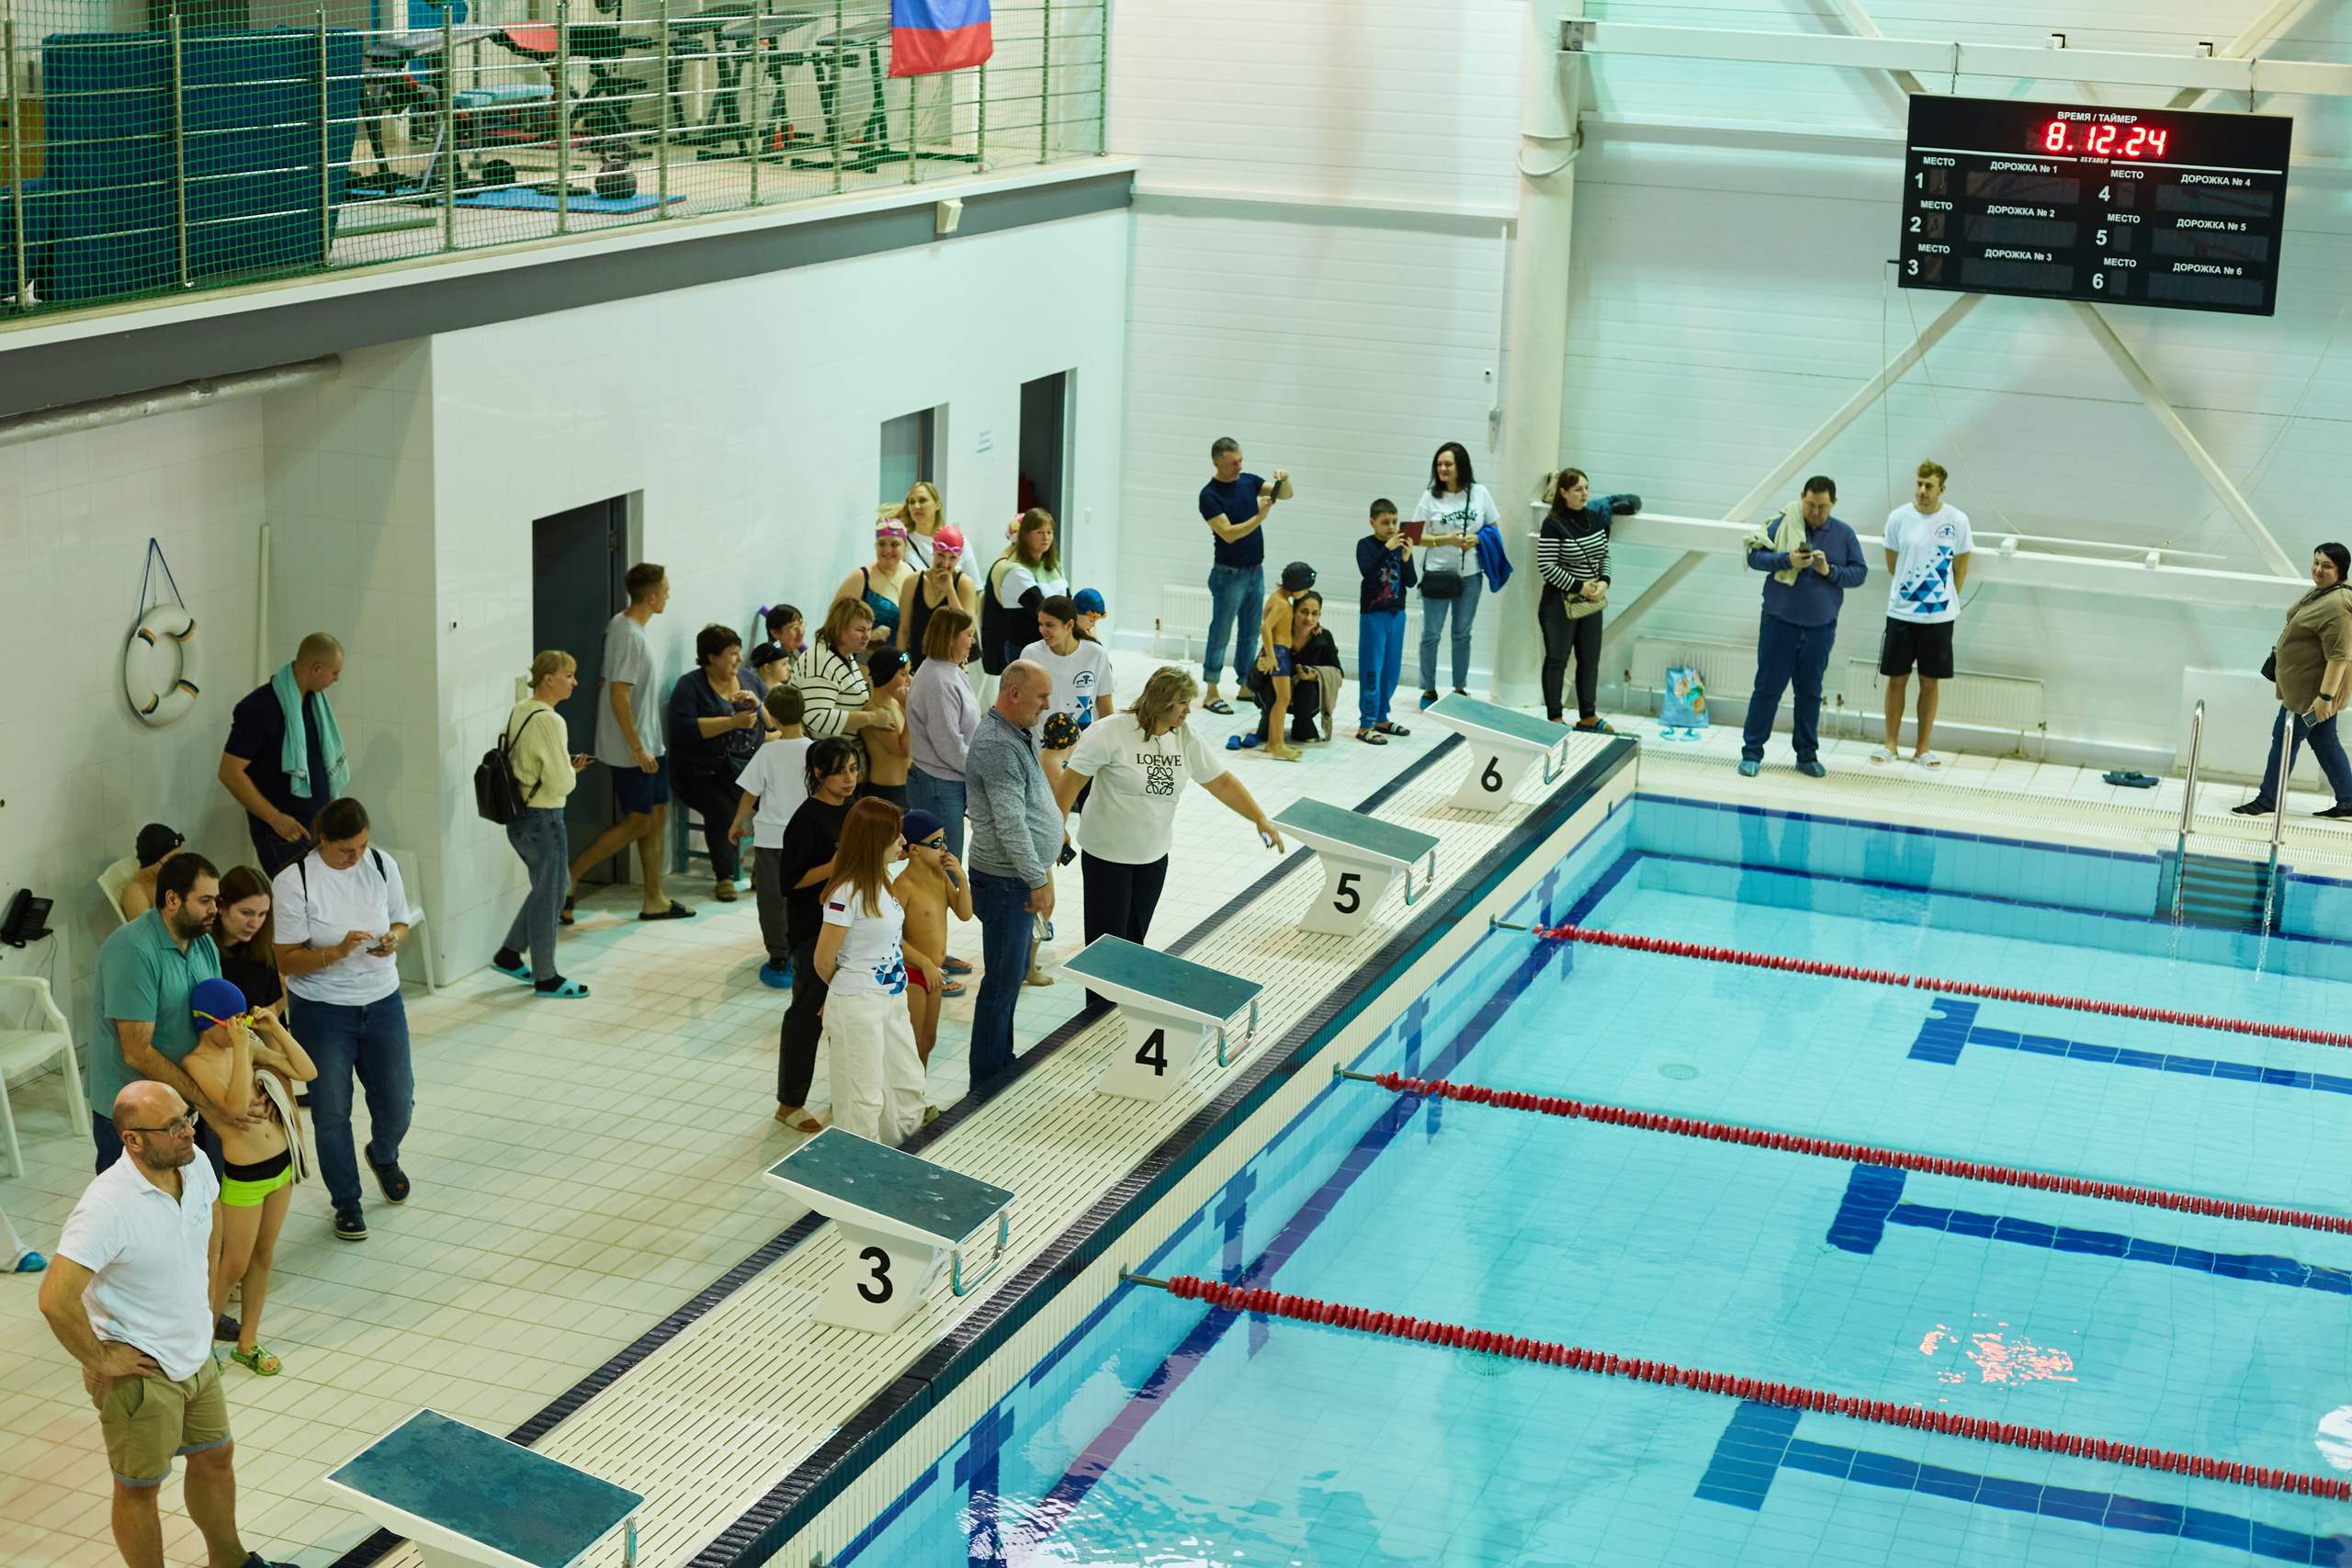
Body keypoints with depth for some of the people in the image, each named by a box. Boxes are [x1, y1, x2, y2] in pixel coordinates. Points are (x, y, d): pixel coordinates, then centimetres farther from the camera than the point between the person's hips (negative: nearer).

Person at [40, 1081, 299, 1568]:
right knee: (139, 1488, 13)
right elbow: (56, 1299, -34)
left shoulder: (194, 1166, -8)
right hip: (139, 1373, -8)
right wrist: (99, 1360, -22)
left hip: (196, 1355, 8)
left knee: (216, 1458, 25)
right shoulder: (107, 1207, -31)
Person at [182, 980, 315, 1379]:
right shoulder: (198, 1061, -17)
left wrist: (276, 1029, -8)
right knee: (234, 1264, 7)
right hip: (243, 1176, -6)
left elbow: (307, 1072, 1)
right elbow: (236, 1106, -31)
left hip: (282, 1163, 6)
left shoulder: (251, 1044, 1)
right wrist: (240, 1047, -32)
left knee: (263, 1255, 17)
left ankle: (248, 1342, 32)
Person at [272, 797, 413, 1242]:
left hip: (382, 1002, 3)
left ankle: (384, 1155, 45)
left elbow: (400, 922, 9)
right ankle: (346, 1202, 23)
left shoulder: (382, 865, -4)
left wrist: (393, 940, -15)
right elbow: (287, 960, -14)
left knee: (398, 1101, 10)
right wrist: (337, 952, -30)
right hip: (322, 1010, -3)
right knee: (331, 1111, 4)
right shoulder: (293, 882, -16)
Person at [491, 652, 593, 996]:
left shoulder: (518, 711, 5)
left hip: (517, 819, 9)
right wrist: (572, 770, -1)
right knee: (549, 895, 5)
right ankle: (545, 978, 17)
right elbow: (561, 783, -24)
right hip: (543, 819, -9)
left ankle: (509, 954, 28)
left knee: (556, 886, 23)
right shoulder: (549, 721, -22)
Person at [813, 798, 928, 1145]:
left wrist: (923, 960, 15)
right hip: (858, 1005, -9)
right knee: (864, 1097, 3)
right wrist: (844, 988, 1)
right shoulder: (848, 892, -23)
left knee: (909, 1084, 17)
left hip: (892, 999, 9)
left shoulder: (880, 881, 4)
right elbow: (823, 960, -16)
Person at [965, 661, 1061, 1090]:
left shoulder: (1019, 735, 11)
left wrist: (1042, 869, 20)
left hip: (1021, 876, 10)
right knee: (1003, 978, -2)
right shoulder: (998, 746, -23)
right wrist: (1038, 881, -21)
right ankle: (987, 1077, 7)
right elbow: (1010, 824, -25)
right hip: (1005, 880, -10)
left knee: (1014, 971, 19)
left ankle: (1001, 1062, 31)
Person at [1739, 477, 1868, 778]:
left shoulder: (1844, 534, 3)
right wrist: (1787, 560, -20)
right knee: (1768, 687, 0)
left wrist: (1830, 571, -13)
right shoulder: (1783, 524, -4)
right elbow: (1755, 556, -4)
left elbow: (1860, 572, 5)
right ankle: (1751, 753, 8)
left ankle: (1808, 755, 20)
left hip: (1820, 627, 2)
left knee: (1810, 691, 10)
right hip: (1780, 621, -2)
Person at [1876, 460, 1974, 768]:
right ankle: (1891, 745, 18)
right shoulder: (1898, 518, -3)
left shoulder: (1957, 521, -4)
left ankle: (1923, 748, 16)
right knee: (1897, 679, 5)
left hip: (1939, 616, 0)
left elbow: (1961, 568, 7)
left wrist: (1946, 599, 10)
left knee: (1929, 683, 6)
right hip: (1901, 613, 0)